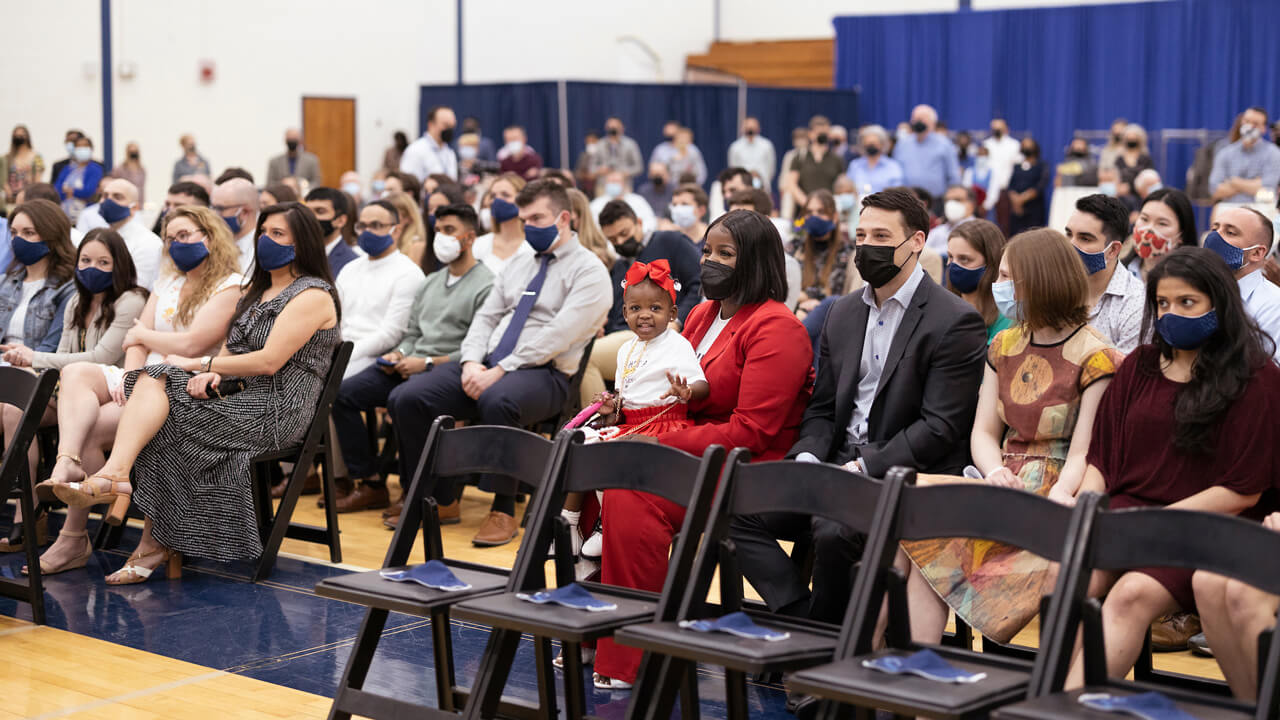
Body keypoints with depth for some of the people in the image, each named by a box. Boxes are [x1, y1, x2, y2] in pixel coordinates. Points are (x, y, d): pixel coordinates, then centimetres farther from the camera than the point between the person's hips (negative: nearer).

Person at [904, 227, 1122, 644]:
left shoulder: (1095, 359, -4)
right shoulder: (1004, 348, 15)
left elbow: (1083, 454, -10)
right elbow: (984, 432, 12)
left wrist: (1057, 496, -30)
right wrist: (995, 472, -11)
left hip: (1057, 498, -5)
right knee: (922, 548, -21)